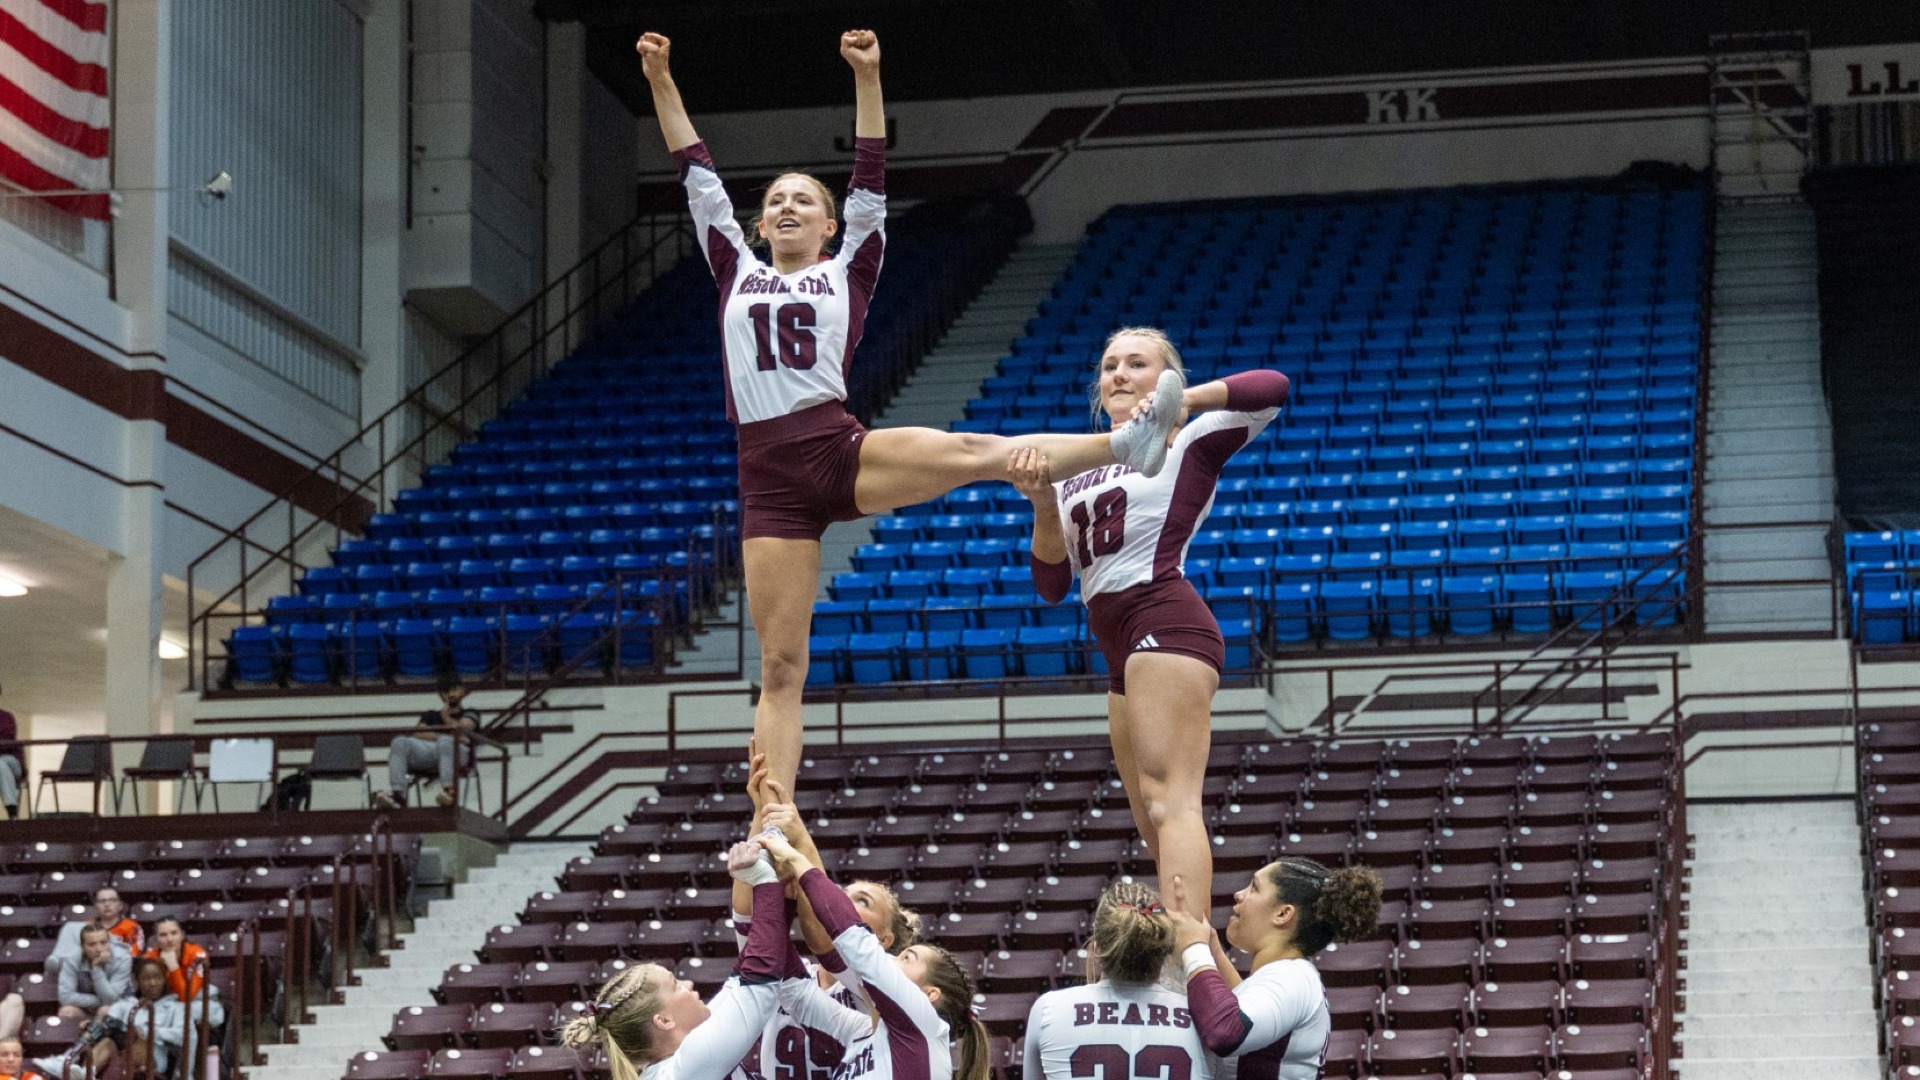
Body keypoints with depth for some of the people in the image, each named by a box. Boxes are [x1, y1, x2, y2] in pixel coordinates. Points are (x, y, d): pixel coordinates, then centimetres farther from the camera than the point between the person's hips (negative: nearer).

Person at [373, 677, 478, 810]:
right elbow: (418, 734, 15)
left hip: (456, 750, -3)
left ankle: (449, 791, -64)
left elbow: (461, 728, 5)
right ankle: (397, 793, -45)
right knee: (399, 742, -29)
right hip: (426, 749, 3)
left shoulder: (469, 714, 29)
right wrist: (440, 737, 1)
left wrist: (445, 716, 18)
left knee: (445, 742, -42)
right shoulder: (430, 715, 36)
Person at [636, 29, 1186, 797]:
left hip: (840, 451, -1)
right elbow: (698, 178, 19)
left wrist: (867, 78, 0)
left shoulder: (847, 273, 17)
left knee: (968, 452, -27)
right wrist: (660, 80, 15)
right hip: (767, 481, 1)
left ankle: (1126, 442, -44)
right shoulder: (737, 275, 21)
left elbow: (870, 183, 9)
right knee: (779, 666, -3)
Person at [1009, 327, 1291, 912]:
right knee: (1157, 827, 7)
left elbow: (1271, 388, -11)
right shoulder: (1077, 473, 22)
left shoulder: (1188, 443, 4)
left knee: (1170, 800, -21)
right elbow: (1052, 584, 13)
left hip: (1165, 623, -8)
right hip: (1123, 655, 9)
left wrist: (1173, 402, -20)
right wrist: (1044, 506, -3)